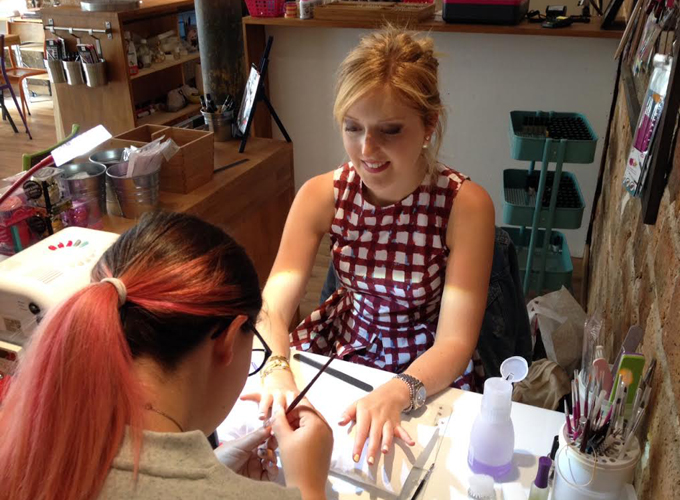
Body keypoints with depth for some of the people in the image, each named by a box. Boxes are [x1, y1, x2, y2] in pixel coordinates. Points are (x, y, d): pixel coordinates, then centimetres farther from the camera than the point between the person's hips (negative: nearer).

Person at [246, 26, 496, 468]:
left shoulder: (465, 205, -21)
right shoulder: (321, 196, -12)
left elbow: (455, 341, -22)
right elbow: (273, 307, -15)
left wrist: (395, 394, -42)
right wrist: (277, 370, -36)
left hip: (425, 374, -3)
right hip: (341, 344, 3)